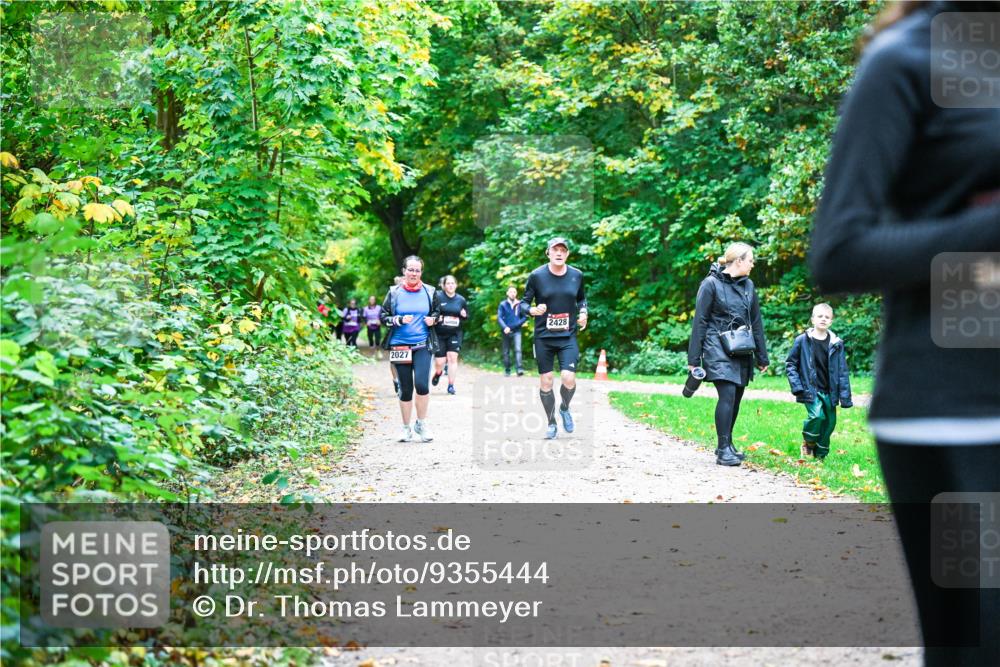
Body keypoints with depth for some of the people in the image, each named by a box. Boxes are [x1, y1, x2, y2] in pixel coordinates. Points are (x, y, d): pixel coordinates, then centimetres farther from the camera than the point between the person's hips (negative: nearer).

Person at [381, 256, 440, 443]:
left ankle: (421, 424, 4)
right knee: (405, 389, 5)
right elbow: (383, 317, 3)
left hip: (422, 345, 0)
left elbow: (436, 313, 17)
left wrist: (433, 319, -4)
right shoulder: (394, 293, 1)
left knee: (421, 384, -17)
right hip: (400, 346, 0)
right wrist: (399, 320, -13)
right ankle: (407, 429, 20)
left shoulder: (429, 292, 4)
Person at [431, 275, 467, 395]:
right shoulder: (437, 297, -6)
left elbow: (466, 316, 18)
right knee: (439, 361, 0)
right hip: (439, 334, -2)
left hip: (455, 334, 2)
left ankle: (451, 385, -2)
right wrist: (436, 318, -19)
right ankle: (438, 373, 36)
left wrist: (464, 315, -4)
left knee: (453, 358, -9)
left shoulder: (461, 300, 7)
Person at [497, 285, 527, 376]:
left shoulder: (520, 304, 3)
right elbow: (499, 317, -8)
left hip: (516, 331, -1)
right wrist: (505, 327, -24)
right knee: (506, 352, 8)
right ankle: (507, 371, 18)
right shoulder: (503, 304, -1)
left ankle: (520, 369, -25)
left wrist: (519, 323, -9)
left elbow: (525, 316, 10)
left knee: (518, 349, -16)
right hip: (507, 331, 1)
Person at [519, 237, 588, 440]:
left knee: (568, 378, -14)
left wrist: (583, 313, 0)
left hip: (568, 337, 1)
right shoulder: (537, 276, -7)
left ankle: (565, 408, 19)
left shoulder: (577, 275, 1)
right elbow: (523, 303, -2)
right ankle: (551, 423, 23)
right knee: (545, 381, 3)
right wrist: (532, 310, -23)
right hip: (543, 337, -1)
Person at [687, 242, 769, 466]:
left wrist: (762, 357, 17)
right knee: (728, 394, -17)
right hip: (718, 349, -6)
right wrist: (694, 358, -8)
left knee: (736, 398, 7)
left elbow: (756, 322, 17)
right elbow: (700, 321, -5)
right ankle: (723, 450, -14)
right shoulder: (711, 284, -6)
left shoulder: (747, 285, 12)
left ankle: (727, 444, 21)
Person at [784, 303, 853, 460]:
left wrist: (845, 397, -1)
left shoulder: (836, 343, 2)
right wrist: (797, 386, -9)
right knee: (817, 415, -23)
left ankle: (820, 455, 24)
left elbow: (843, 371, 4)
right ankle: (808, 443, 4)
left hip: (829, 392, 4)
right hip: (810, 390, -4)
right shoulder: (802, 340, -4)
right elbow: (790, 364, 3)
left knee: (830, 421, 6)